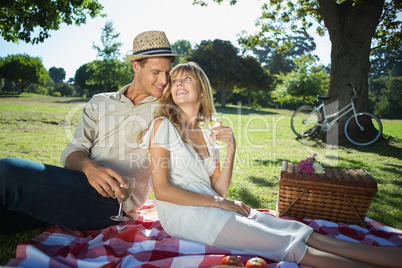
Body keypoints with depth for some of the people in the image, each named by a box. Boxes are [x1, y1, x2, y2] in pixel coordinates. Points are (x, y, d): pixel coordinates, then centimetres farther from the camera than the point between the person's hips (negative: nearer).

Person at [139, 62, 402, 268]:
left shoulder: (205, 134, 14)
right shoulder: (163, 125, -3)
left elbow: (219, 190, 8)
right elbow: (162, 190, -11)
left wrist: (231, 149, -5)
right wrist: (219, 202, -10)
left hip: (208, 208, 6)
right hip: (183, 214, -6)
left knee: (302, 233, -8)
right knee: (288, 245, -17)